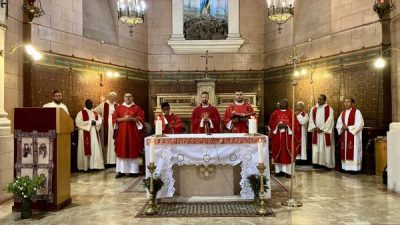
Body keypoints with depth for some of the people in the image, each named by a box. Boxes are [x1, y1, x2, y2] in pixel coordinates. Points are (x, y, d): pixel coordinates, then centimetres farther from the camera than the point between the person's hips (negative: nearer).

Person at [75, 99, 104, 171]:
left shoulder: (95, 113, 18)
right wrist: (89, 122, -14)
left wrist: (95, 122, -11)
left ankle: (94, 165, 6)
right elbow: (78, 122, -13)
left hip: (94, 134, 5)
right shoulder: (81, 113, 0)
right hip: (85, 134, -5)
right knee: (86, 149, -6)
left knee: (95, 149, 1)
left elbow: (100, 120, 10)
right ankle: (85, 166, -1)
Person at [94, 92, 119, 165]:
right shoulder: (103, 105, 4)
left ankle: (114, 159, 8)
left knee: (114, 143, 2)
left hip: (114, 127, 2)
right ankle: (106, 160, 4)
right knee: (106, 142, 0)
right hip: (106, 127, -1)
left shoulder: (118, 106, 9)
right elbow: (94, 111, 8)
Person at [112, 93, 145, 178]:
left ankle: (133, 170, 7)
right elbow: (114, 119, 5)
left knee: (133, 151, 0)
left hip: (133, 132, -1)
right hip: (122, 132, 1)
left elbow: (141, 118, -1)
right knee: (121, 151, 0)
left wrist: (132, 119, -15)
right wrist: (123, 119, -11)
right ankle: (121, 171, 5)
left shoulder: (137, 108, 6)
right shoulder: (119, 108, 9)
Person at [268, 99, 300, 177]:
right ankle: (279, 170, 9)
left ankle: (288, 171, 3)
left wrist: (287, 126, -16)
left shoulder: (291, 113, 6)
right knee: (278, 153, 2)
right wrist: (278, 125, -12)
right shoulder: (275, 113, 10)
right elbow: (271, 123, 5)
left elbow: (295, 124, -1)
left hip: (288, 136, -1)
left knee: (288, 153, -2)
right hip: (277, 136, 1)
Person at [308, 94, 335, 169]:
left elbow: (330, 120, -10)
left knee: (325, 147, -2)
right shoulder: (313, 109, 10)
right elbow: (311, 119, 7)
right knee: (316, 148, 4)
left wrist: (322, 128, -15)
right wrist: (315, 127, -9)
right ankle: (317, 162, 10)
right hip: (316, 132, 4)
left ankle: (326, 163, 4)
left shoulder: (329, 109, -2)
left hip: (325, 132, -4)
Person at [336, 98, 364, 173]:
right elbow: (338, 124, 13)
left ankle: (354, 168, -2)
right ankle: (345, 167, 13)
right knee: (345, 152, 7)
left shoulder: (357, 112, -4)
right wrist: (342, 127, -9)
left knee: (353, 152, -6)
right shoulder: (342, 113, 14)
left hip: (353, 136, -6)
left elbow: (359, 124, -12)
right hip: (344, 136, 6)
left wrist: (348, 128, -16)